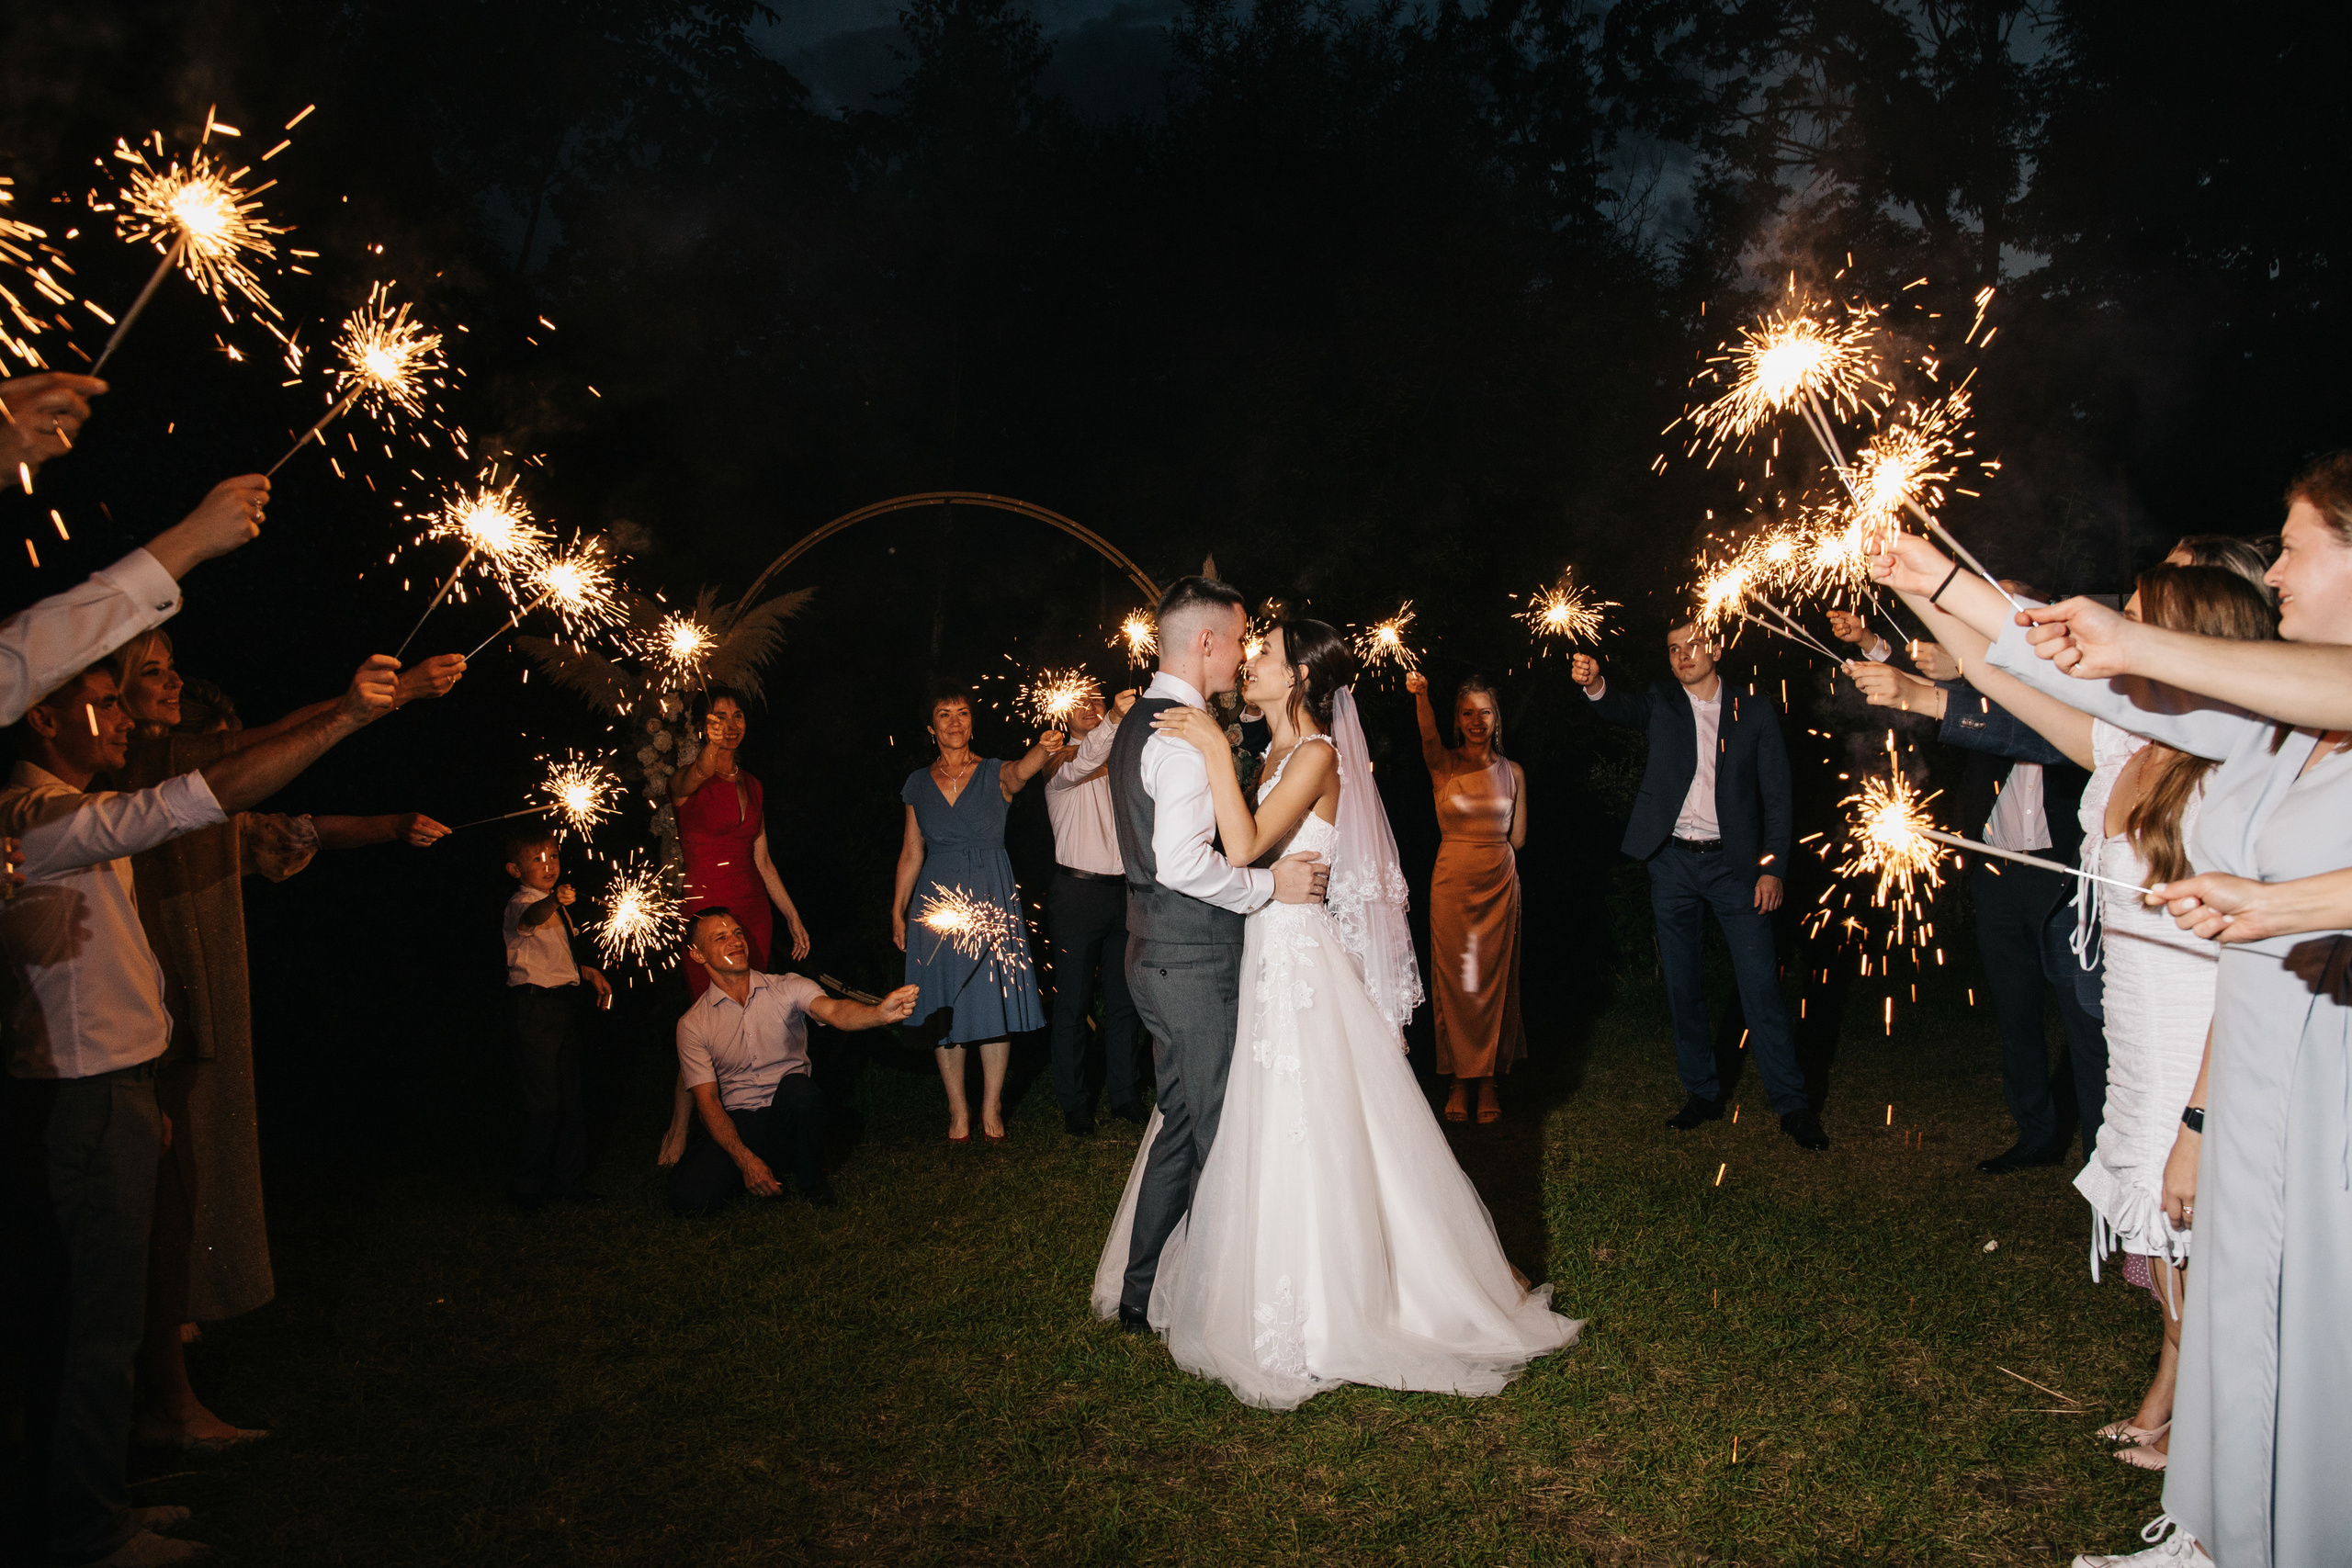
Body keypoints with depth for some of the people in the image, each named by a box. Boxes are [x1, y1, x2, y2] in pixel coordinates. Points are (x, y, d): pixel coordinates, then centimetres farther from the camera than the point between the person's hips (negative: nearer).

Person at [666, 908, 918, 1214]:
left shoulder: (787, 988, -3)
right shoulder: (693, 1024, -1)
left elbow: (834, 1012, -23)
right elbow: (708, 1101, -5)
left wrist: (881, 1013, -47)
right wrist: (745, 1160, -21)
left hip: (791, 1119, 0)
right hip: (739, 1125, 0)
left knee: (796, 1086, -35)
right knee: (689, 1198, -26)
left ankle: (810, 1177, -6)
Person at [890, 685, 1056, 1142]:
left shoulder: (995, 774, -1)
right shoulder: (919, 783, 8)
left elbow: (1021, 771, -26)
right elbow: (911, 853, 12)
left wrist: (1044, 749, -48)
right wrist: (897, 911, 9)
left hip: (992, 897, -2)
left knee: (995, 1001, 1)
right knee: (945, 1007, 3)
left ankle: (992, 1108, 14)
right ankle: (958, 1110, 14)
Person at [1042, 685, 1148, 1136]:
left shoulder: (1120, 764, 17)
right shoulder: (1060, 763, 0)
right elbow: (1081, 764, -25)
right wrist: (1114, 722, -41)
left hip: (1123, 891, 5)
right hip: (1079, 892, -5)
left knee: (1124, 999, 9)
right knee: (1072, 1002, 0)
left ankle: (1126, 1095, 19)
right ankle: (1074, 1104, 8)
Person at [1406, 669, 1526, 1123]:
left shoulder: (1512, 772, 5)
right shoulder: (1444, 765, -2)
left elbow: (1517, 839, 11)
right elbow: (1428, 736, -26)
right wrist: (1421, 697, -42)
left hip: (1500, 883, 2)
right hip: (1452, 882, -2)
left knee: (1494, 981, 6)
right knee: (1455, 982, 2)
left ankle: (1488, 1079, 17)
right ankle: (1459, 1080, 13)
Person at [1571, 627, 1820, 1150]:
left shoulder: (1755, 711, 5)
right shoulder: (1662, 704, 8)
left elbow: (1776, 795, 2)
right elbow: (1623, 709, -14)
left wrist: (1773, 867, -7)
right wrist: (1595, 685, -37)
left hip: (1733, 862, -2)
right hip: (1672, 863, 2)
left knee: (1761, 985, -5)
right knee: (1683, 987, 8)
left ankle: (1792, 1104, 3)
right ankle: (1702, 1093, 20)